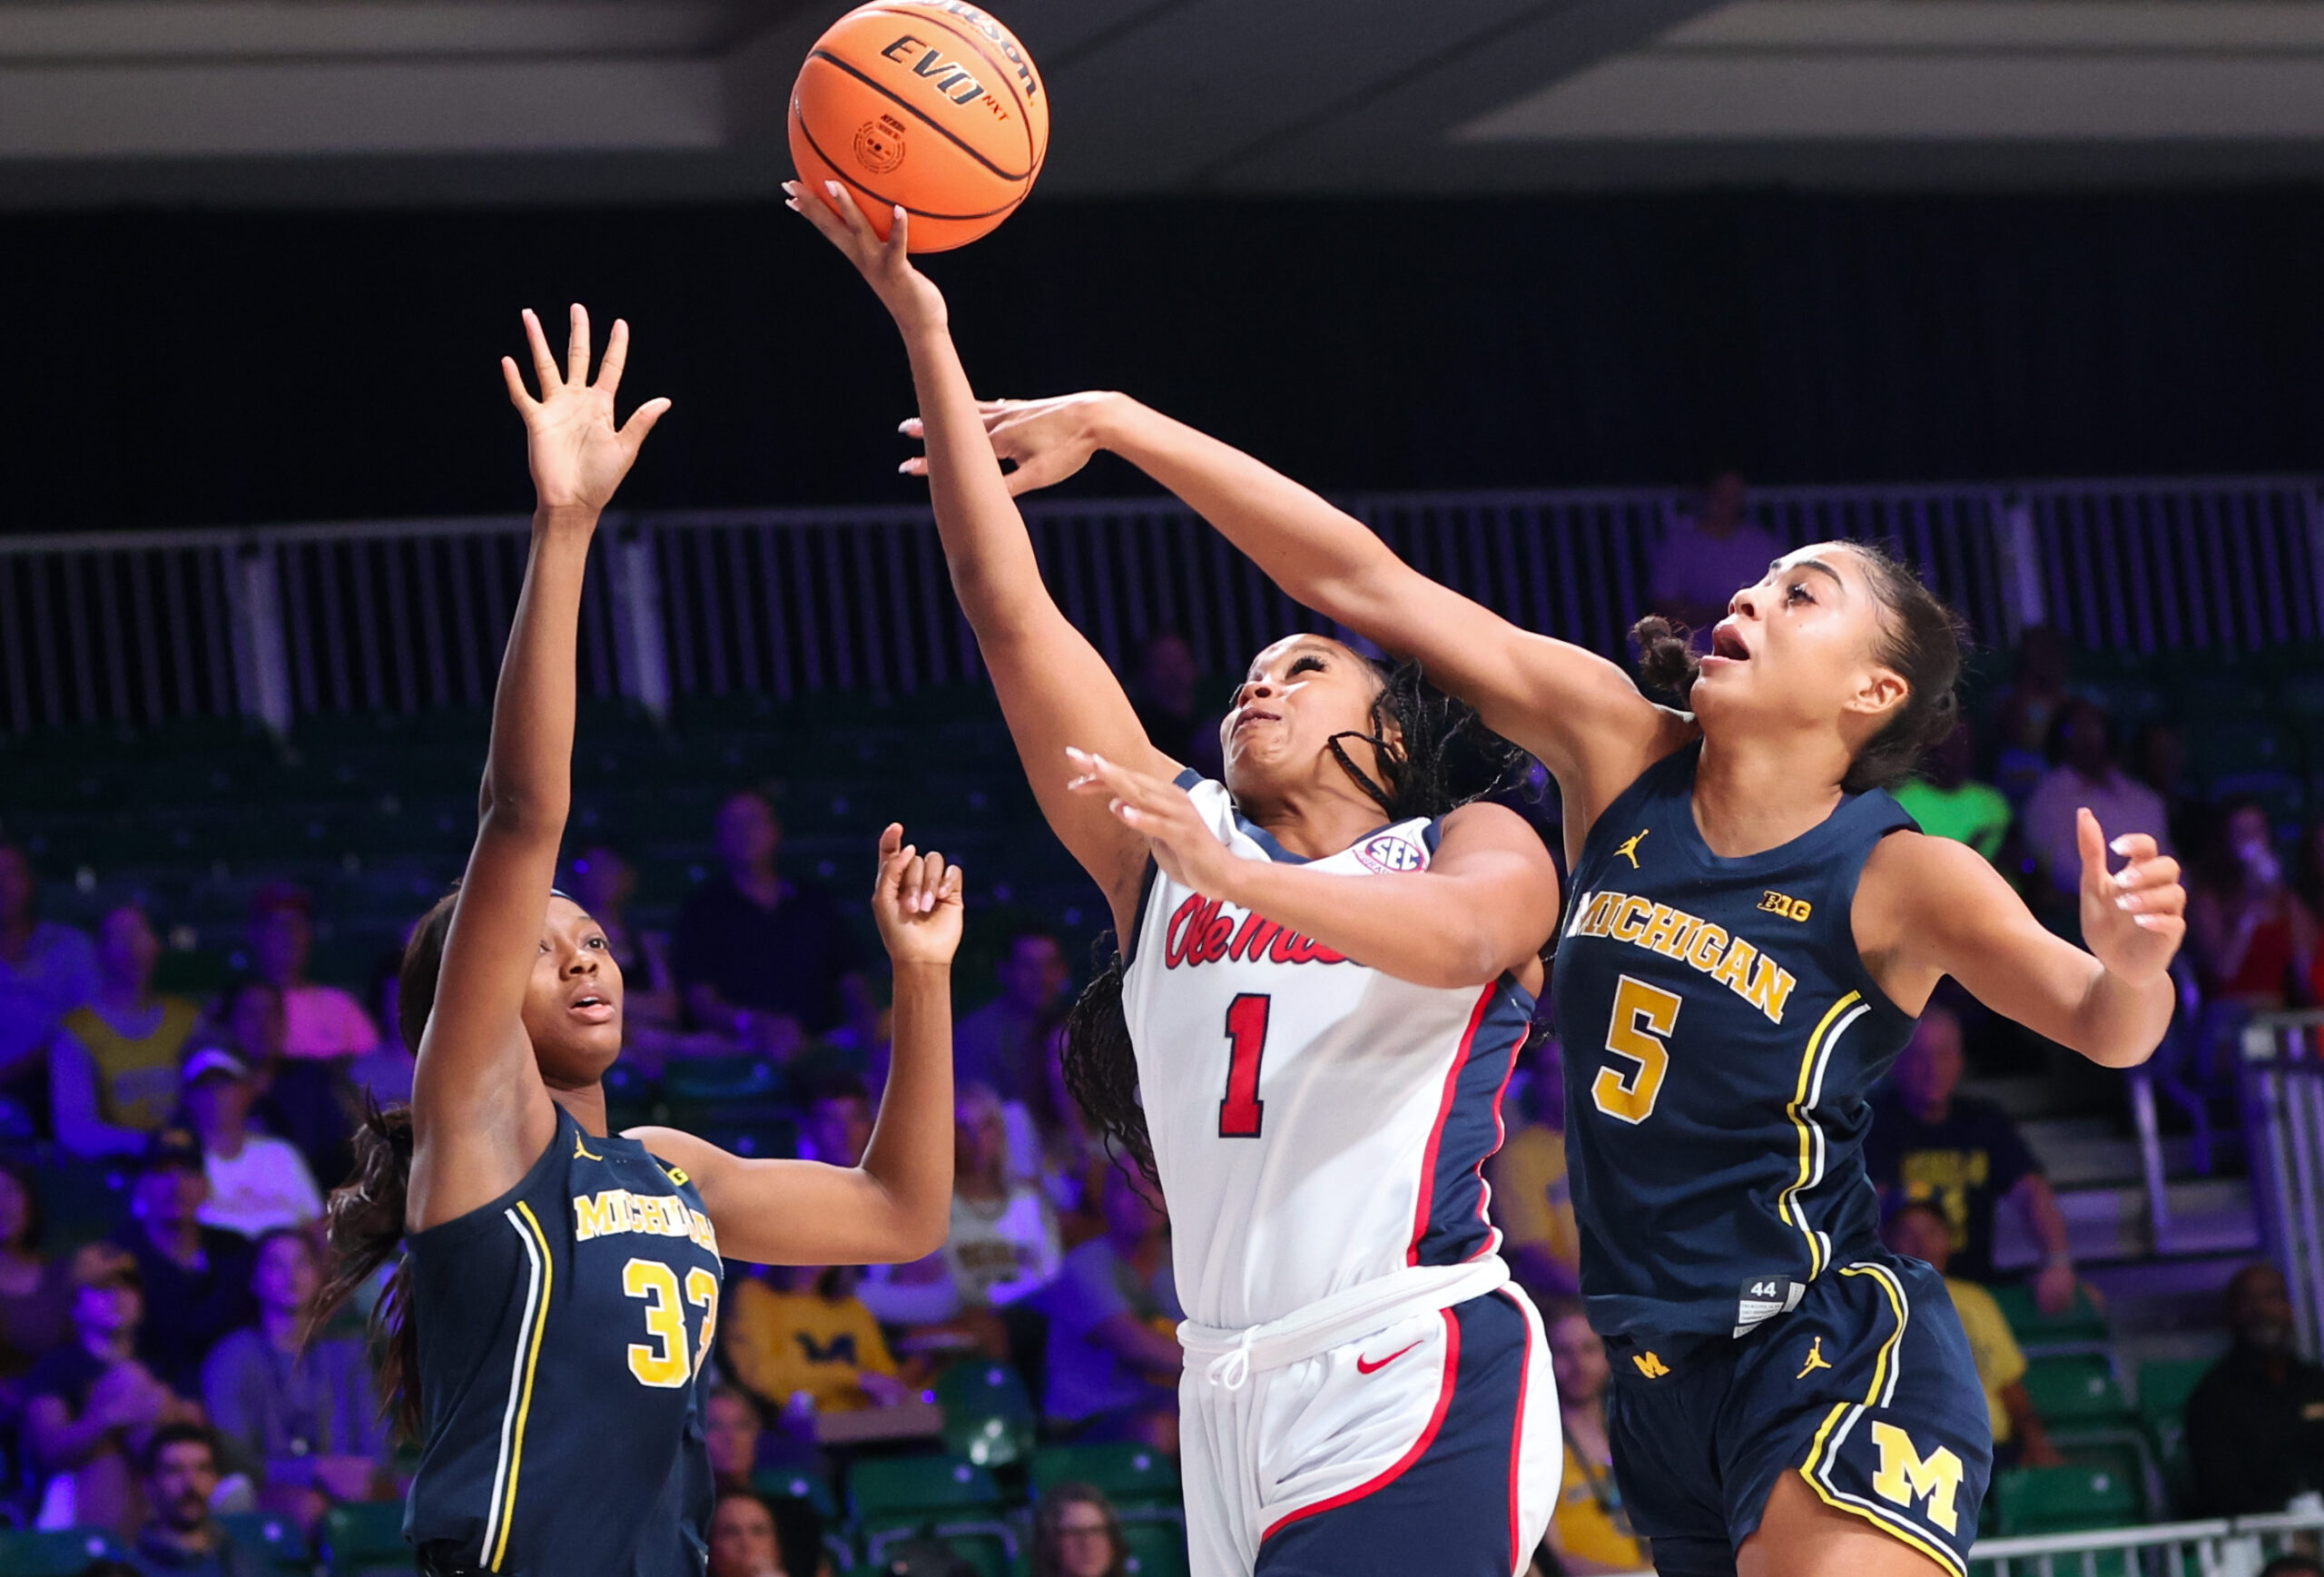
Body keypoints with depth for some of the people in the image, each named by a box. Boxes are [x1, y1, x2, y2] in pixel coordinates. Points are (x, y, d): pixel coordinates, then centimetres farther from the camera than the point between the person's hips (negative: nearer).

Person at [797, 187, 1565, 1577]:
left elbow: (1458, 937, -17)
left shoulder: (1477, 846, 9)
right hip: (1236, 1399, 5)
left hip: (1421, 1375, -5)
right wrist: (926, 335, 5)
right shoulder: (1169, 843, 19)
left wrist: (1234, 879, -32)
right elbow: (1012, 612, 12)